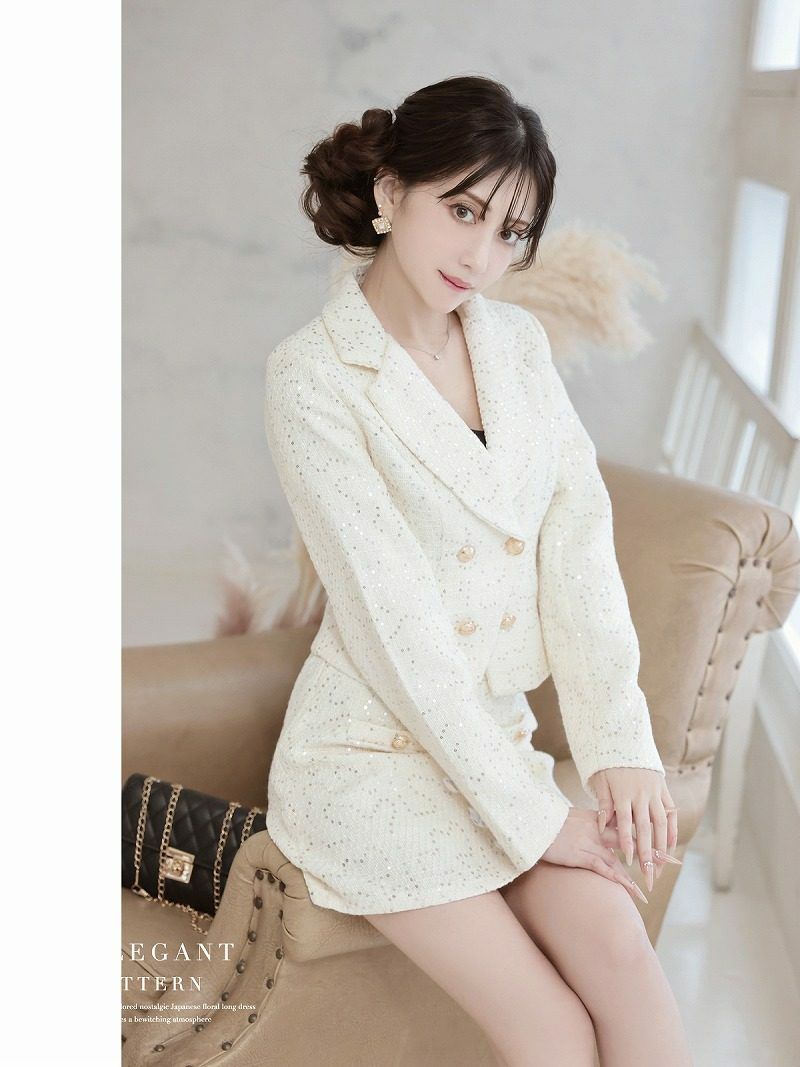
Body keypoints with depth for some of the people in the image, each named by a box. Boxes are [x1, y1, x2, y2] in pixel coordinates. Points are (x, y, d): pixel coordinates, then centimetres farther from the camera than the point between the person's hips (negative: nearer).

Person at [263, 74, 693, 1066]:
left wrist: (620, 744, -12)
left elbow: (579, 538, -1)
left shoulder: (517, 340, 4)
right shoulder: (313, 377, -15)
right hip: (373, 751, -5)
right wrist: (529, 816, -16)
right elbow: (394, 616, -18)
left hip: (496, 733, 5)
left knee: (626, 965, -14)